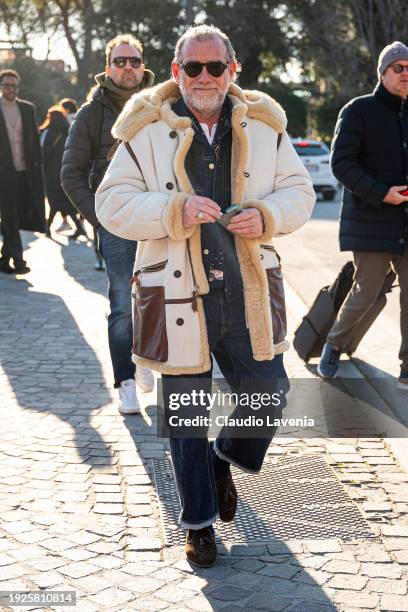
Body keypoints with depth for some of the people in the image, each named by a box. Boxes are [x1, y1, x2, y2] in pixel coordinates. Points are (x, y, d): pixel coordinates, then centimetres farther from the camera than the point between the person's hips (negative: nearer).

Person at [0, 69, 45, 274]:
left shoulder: (28, 108, 10)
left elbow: (35, 139, 13)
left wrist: (36, 164, 6)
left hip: (27, 172, 4)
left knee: (21, 216, 8)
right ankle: (17, 260, -1)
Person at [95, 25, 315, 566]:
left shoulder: (263, 126, 6)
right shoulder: (147, 131, -2)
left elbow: (299, 190, 12)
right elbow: (112, 203, -4)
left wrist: (267, 216, -10)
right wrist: (175, 211, -19)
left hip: (249, 292, 3)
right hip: (177, 295, -2)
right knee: (186, 415, 7)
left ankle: (224, 459, 40)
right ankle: (199, 523, 26)